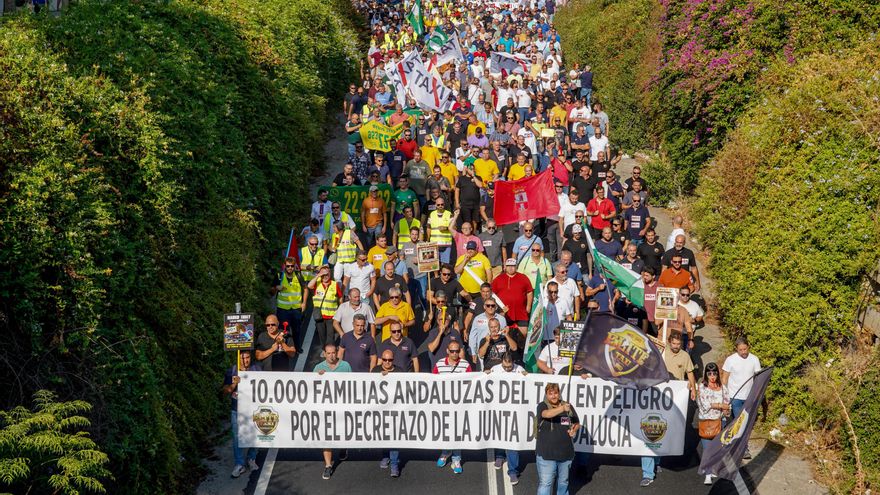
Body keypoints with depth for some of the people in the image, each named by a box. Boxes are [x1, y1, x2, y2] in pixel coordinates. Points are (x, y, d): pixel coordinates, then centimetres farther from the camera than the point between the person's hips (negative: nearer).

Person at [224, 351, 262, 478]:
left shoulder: (257, 369, -1)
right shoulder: (231, 371, -2)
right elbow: (225, 391, -2)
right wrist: (234, 384, -20)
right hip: (237, 410, 0)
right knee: (237, 437, 1)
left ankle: (251, 459, 31)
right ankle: (239, 464, 11)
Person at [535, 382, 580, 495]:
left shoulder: (568, 406, 7)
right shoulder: (542, 406, -7)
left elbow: (577, 423, 16)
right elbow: (547, 414, -30)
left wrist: (574, 429, -7)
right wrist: (562, 408, -45)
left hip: (566, 452, 5)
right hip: (546, 453, -4)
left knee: (563, 482, 20)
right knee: (545, 483, -6)